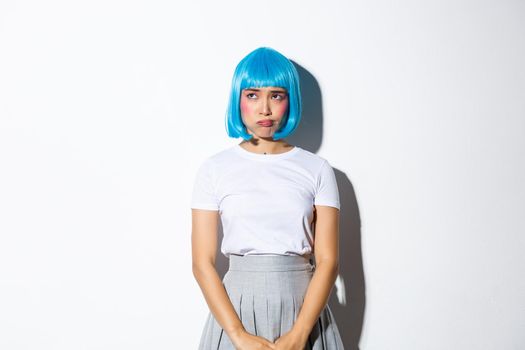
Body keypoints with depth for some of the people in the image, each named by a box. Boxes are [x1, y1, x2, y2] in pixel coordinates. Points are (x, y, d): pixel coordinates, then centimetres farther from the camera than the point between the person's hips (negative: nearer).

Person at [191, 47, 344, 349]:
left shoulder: (317, 170, 0)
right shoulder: (215, 169, -1)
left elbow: (328, 261, -5)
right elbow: (203, 263, -4)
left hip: (304, 308, 0)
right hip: (235, 309, 0)